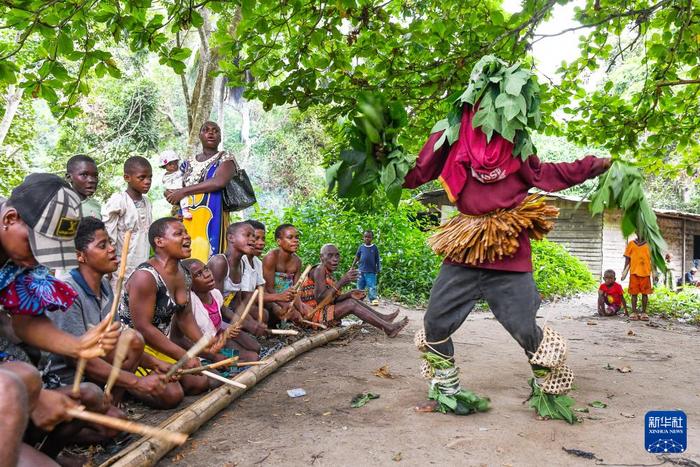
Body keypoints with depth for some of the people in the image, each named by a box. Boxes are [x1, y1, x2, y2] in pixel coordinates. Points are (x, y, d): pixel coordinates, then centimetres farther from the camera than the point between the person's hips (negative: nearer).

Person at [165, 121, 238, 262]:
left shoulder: (226, 158, 1)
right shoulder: (189, 163, 18)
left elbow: (219, 182, -18)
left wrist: (183, 192, -13)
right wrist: (171, 194, -2)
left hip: (211, 218, -5)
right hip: (187, 220, 5)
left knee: (206, 258, -12)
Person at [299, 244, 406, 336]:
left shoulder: (328, 274, 12)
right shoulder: (319, 270, -15)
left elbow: (331, 299, 7)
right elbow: (320, 299, -27)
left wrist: (349, 294, -6)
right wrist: (342, 281, -32)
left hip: (323, 310, 9)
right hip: (313, 314, -9)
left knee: (352, 300, 8)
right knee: (351, 304, -17)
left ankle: (383, 318, 6)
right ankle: (388, 328, -18)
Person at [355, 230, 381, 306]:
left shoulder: (374, 247, 2)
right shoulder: (361, 247, 5)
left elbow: (377, 259, 6)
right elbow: (357, 257, 12)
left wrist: (378, 268, 3)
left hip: (371, 271, -2)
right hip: (361, 271, 2)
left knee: (372, 286, -7)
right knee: (360, 286, 8)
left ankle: (373, 299, -6)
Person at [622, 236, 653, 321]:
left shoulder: (648, 245, 5)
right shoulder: (631, 244, 5)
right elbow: (627, 258, 7)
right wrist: (625, 271, 2)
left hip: (646, 273, 0)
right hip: (634, 272, 0)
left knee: (645, 293, 4)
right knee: (634, 293, 2)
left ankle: (644, 312, 13)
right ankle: (634, 312, 9)